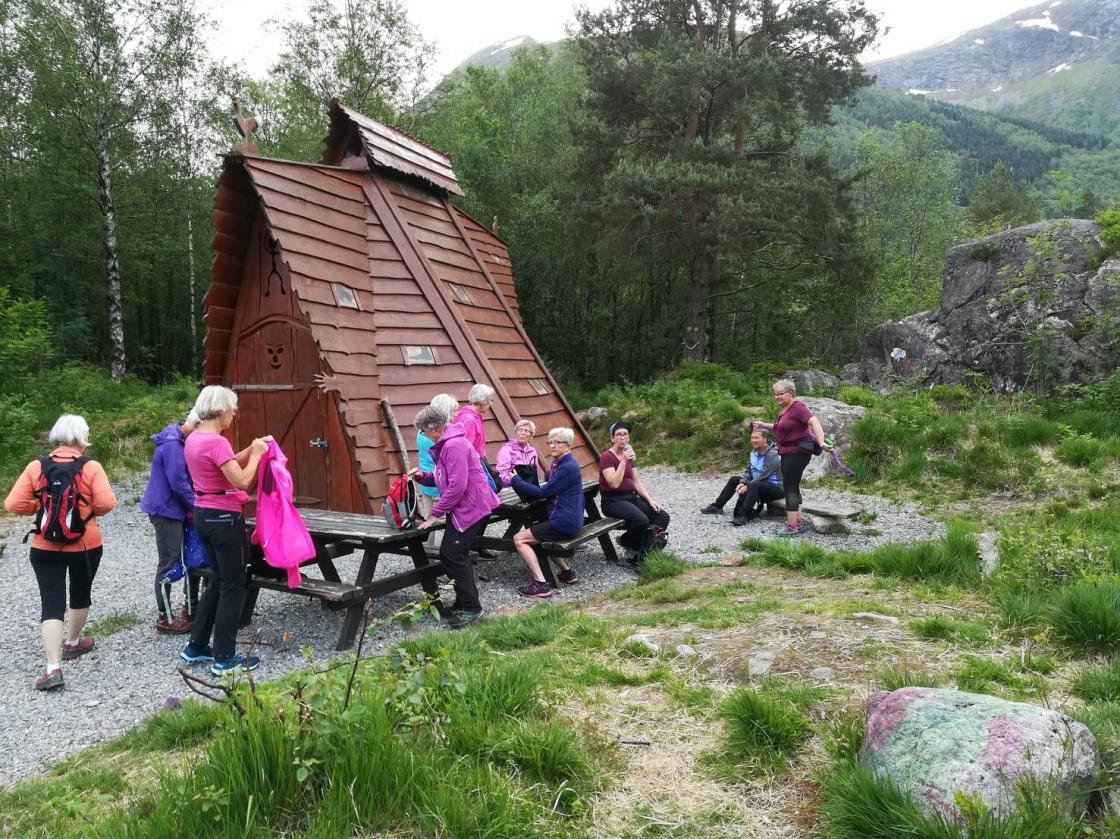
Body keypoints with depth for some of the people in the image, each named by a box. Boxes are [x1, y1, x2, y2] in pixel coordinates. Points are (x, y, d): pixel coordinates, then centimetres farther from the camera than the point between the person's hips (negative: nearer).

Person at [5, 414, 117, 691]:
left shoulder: (36, 467, -4)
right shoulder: (91, 467, -9)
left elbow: (13, 504, -8)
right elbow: (107, 503, -19)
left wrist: (40, 507, 10)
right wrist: (90, 510, 3)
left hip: (45, 547, 1)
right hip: (85, 545, -1)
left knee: (52, 604, 0)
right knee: (81, 594, 22)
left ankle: (53, 668, -10)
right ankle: (73, 643, 41)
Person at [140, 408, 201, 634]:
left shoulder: (179, 440, 10)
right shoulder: (172, 444, -21)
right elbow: (178, 482, -23)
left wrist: (194, 505, 8)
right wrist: (197, 507, -12)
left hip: (173, 507, 10)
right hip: (166, 509, -10)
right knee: (168, 564, -2)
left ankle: (191, 608, 25)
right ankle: (165, 619, 6)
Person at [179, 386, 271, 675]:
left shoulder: (193, 439, 9)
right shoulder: (217, 442, -21)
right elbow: (241, 481, -24)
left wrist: (250, 450, 9)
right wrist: (256, 455, -11)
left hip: (203, 515, 10)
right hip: (224, 518, -9)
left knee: (218, 581, 21)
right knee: (234, 586, 1)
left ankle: (196, 647, 28)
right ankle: (224, 659, 8)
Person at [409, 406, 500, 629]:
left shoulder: (454, 445, -21)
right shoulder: (445, 444, 13)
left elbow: (457, 485, -26)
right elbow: (444, 479, 19)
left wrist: (435, 513, -18)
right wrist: (423, 476, 1)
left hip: (471, 508, -11)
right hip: (462, 508, 11)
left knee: (454, 556, -9)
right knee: (448, 555, 11)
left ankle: (471, 608, -1)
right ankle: (463, 604, 22)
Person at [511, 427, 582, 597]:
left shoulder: (568, 467, -18)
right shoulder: (559, 463, 14)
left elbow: (543, 492, -18)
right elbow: (548, 488, 12)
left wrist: (516, 480, -8)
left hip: (564, 523, -10)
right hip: (568, 519, 10)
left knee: (519, 539, -8)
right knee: (536, 534, 31)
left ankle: (540, 584, -14)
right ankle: (567, 572, 24)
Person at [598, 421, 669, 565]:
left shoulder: (628, 456, 14)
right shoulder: (606, 457, -10)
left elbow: (637, 482, 13)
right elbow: (614, 483, -22)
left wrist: (650, 500, 0)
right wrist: (624, 461, -22)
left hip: (631, 497, 8)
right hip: (613, 501, -8)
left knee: (663, 516, -10)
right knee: (642, 520, -32)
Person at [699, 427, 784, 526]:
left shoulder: (772, 454, -21)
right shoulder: (754, 453, 6)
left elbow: (763, 477, -25)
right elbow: (749, 471, 6)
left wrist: (747, 486, -23)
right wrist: (742, 483, -14)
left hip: (777, 487, -9)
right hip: (758, 485, 9)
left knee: (754, 485, -38)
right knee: (734, 479, 8)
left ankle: (743, 516, -40)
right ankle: (717, 506, 11)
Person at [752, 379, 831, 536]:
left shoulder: (798, 407, -17)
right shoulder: (784, 409, 11)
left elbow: (814, 422, -29)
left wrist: (821, 443, -41)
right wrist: (763, 425, 24)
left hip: (798, 452, -10)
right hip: (787, 452, 10)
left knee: (790, 488, -7)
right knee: (792, 487, 18)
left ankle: (792, 527, -4)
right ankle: (797, 521, 30)